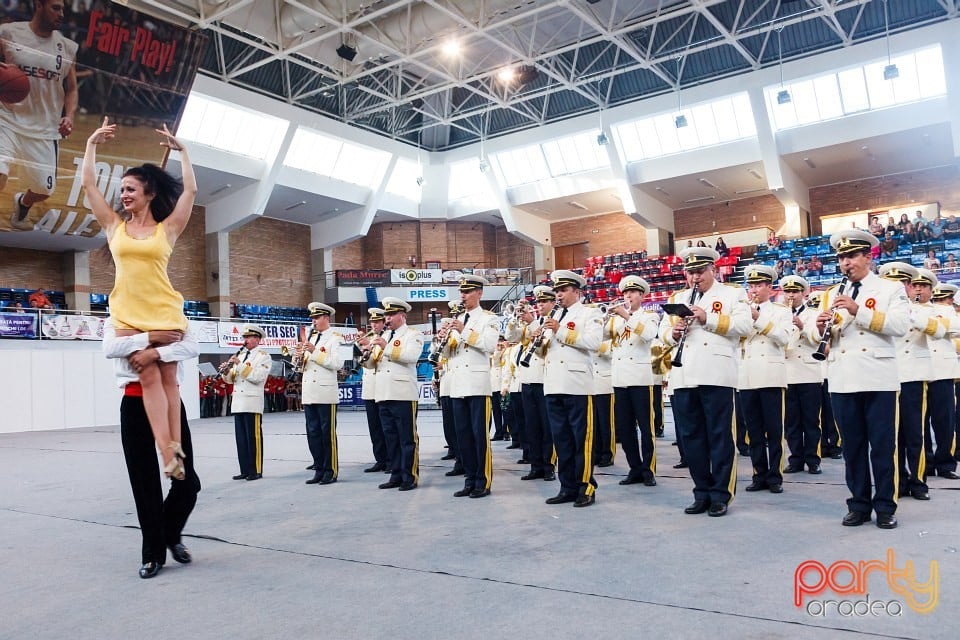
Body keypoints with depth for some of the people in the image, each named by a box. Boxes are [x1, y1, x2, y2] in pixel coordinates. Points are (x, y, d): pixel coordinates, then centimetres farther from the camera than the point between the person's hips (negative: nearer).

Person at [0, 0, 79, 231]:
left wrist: (69, 115, -5)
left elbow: (71, 89, 13)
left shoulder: (68, 47, 6)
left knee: (44, 189, 10)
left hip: (45, 129, 3)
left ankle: (22, 203, 46)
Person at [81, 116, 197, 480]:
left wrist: (181, 151, 9)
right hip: (127, 315, 1)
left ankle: (175, 447, 0)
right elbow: (88, 184, 11)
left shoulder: (167, 229, 7)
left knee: (167, 377, 1)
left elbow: (190, 190, 3)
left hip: (165, 313, -1)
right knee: (148, 376, -7)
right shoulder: (114, 226, 12)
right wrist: (92, 144, 14)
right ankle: (168, 453, -12)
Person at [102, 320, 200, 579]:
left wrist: (155, 353, -20)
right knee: (144, 482, 6)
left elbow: (192, 347, -8)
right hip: (135, 403, -1)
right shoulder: (116, 321, 10)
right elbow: (110, 348, -13)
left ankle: (172, 535, 29)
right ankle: (153, 553, 21)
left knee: (187, 480, 1)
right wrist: (152, 337, -19)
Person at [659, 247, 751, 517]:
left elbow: (744, 325, -6)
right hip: (684, 378, 5)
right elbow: (663, 331, 17)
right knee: (690, 436, 7)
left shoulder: (732, 294, 7)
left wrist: (708, 318, -15)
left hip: (716, 376, -4)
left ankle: (721, 495, 10)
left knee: (719, 436, 0)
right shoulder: (676, 298, 20)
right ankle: (702, 492, 18)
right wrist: (673, 333, -6)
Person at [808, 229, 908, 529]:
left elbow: (900, 325, -12)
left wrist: (859, 310, -21)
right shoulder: (831, 294, 16)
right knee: (852, 445, 8)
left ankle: (885, 507, 13)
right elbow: (815, 335, 9)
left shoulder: (891, 289, 5)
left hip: (878, 379, -3)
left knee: (883, 445, 2)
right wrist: (820, 327, -15)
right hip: (842, 381, 3)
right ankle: (859, 504, 17)